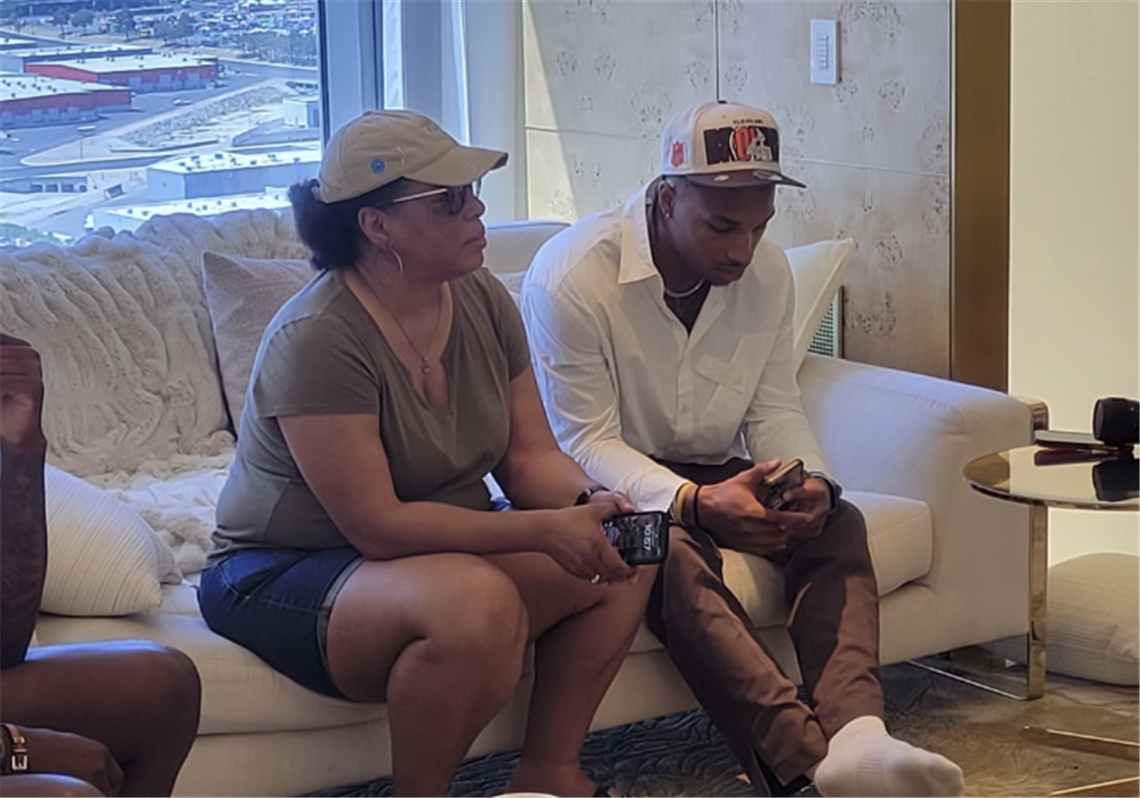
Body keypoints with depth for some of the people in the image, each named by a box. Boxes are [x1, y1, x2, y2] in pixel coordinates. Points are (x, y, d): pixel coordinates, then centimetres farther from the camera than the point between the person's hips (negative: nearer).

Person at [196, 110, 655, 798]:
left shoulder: (483, 301, -1)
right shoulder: (319, 339, -25)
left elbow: (529, 454, 2)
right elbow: (377, 525, -27)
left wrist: (588, 502, -21)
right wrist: (546, 530, -30)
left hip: (444, 551, 8)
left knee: (624, 560, -5)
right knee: (476, 603, -35)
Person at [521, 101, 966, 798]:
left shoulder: (769, 270, -1)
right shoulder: (571, 275, -19)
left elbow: (775, 409, 4)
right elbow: (584, 445, -21)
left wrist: (811, 481, -19)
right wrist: (693, 504, -36)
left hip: (716, 478, 6)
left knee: (838, 524, -21)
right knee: (675, 555, -37)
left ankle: (856, 735, -43)